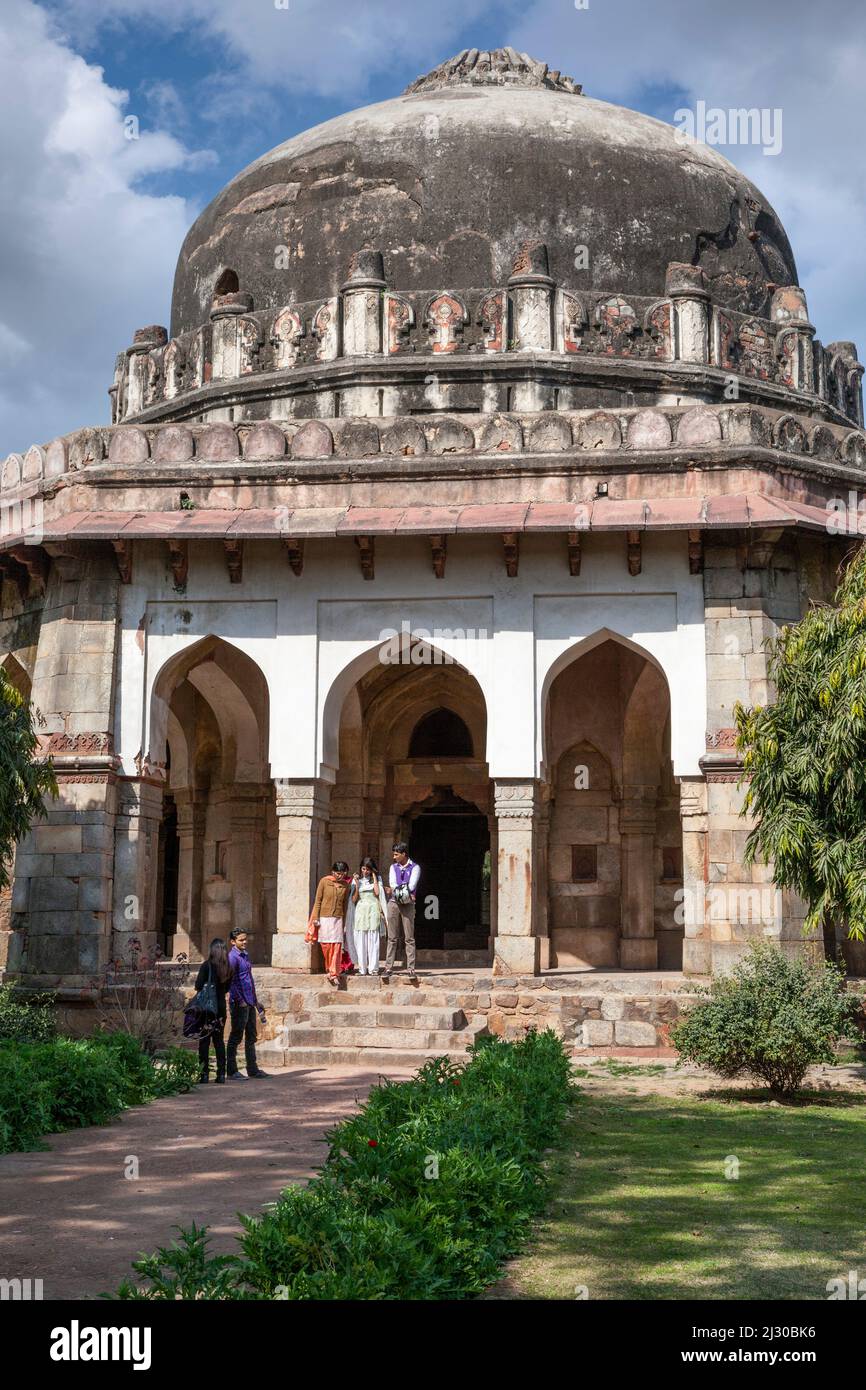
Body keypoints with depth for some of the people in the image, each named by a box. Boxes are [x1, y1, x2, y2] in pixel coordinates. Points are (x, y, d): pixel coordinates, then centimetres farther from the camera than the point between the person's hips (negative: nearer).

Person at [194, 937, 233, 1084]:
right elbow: (227, 987, 9)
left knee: (204, 1040, 2)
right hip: (221, 1006, 4)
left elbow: (198, 985, -12)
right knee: (219, 1040, 11)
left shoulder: (207, 965, -12)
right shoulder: (228, 967, 2)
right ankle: (221, 1073, 9)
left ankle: (205, 1073, -1)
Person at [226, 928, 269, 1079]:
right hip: (239, 1003, -9)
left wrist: (255, 999, 23)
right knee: (236, 1037, -4)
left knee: (251, 1037, 13)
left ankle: (253, 1069, 21)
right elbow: (231, 982, -17)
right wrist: (240, 1001, -18)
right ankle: (232, 1071, 1)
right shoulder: (232, 957, -11)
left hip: (250, 1002, 9)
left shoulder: (245, 955, 16)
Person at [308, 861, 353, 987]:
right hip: (324, 918, -1)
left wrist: (344, 922, 10)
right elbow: (318, 901, 0)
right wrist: (316, 918, -4)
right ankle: (329, 969, 19)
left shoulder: (346, 885, 4)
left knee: (337, 947, -6)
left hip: (338, 919, 1)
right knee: (326, 945, 1)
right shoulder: (324, 881, -3)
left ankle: (334, 974, -4)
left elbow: (345, 904, 10)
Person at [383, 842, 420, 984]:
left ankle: (411, 969, -3)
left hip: (408, 905, -3)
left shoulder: (415, 868, 2)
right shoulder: (393, 867, 14)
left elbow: (411, 886, -11)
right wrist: (406, 893, -9)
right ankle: (388, 967, 4)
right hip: (393, 903, 3)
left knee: (409, 938, -3)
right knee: (392, 938, 3)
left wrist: (396, 889, -5)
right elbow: (393, 884, 0)